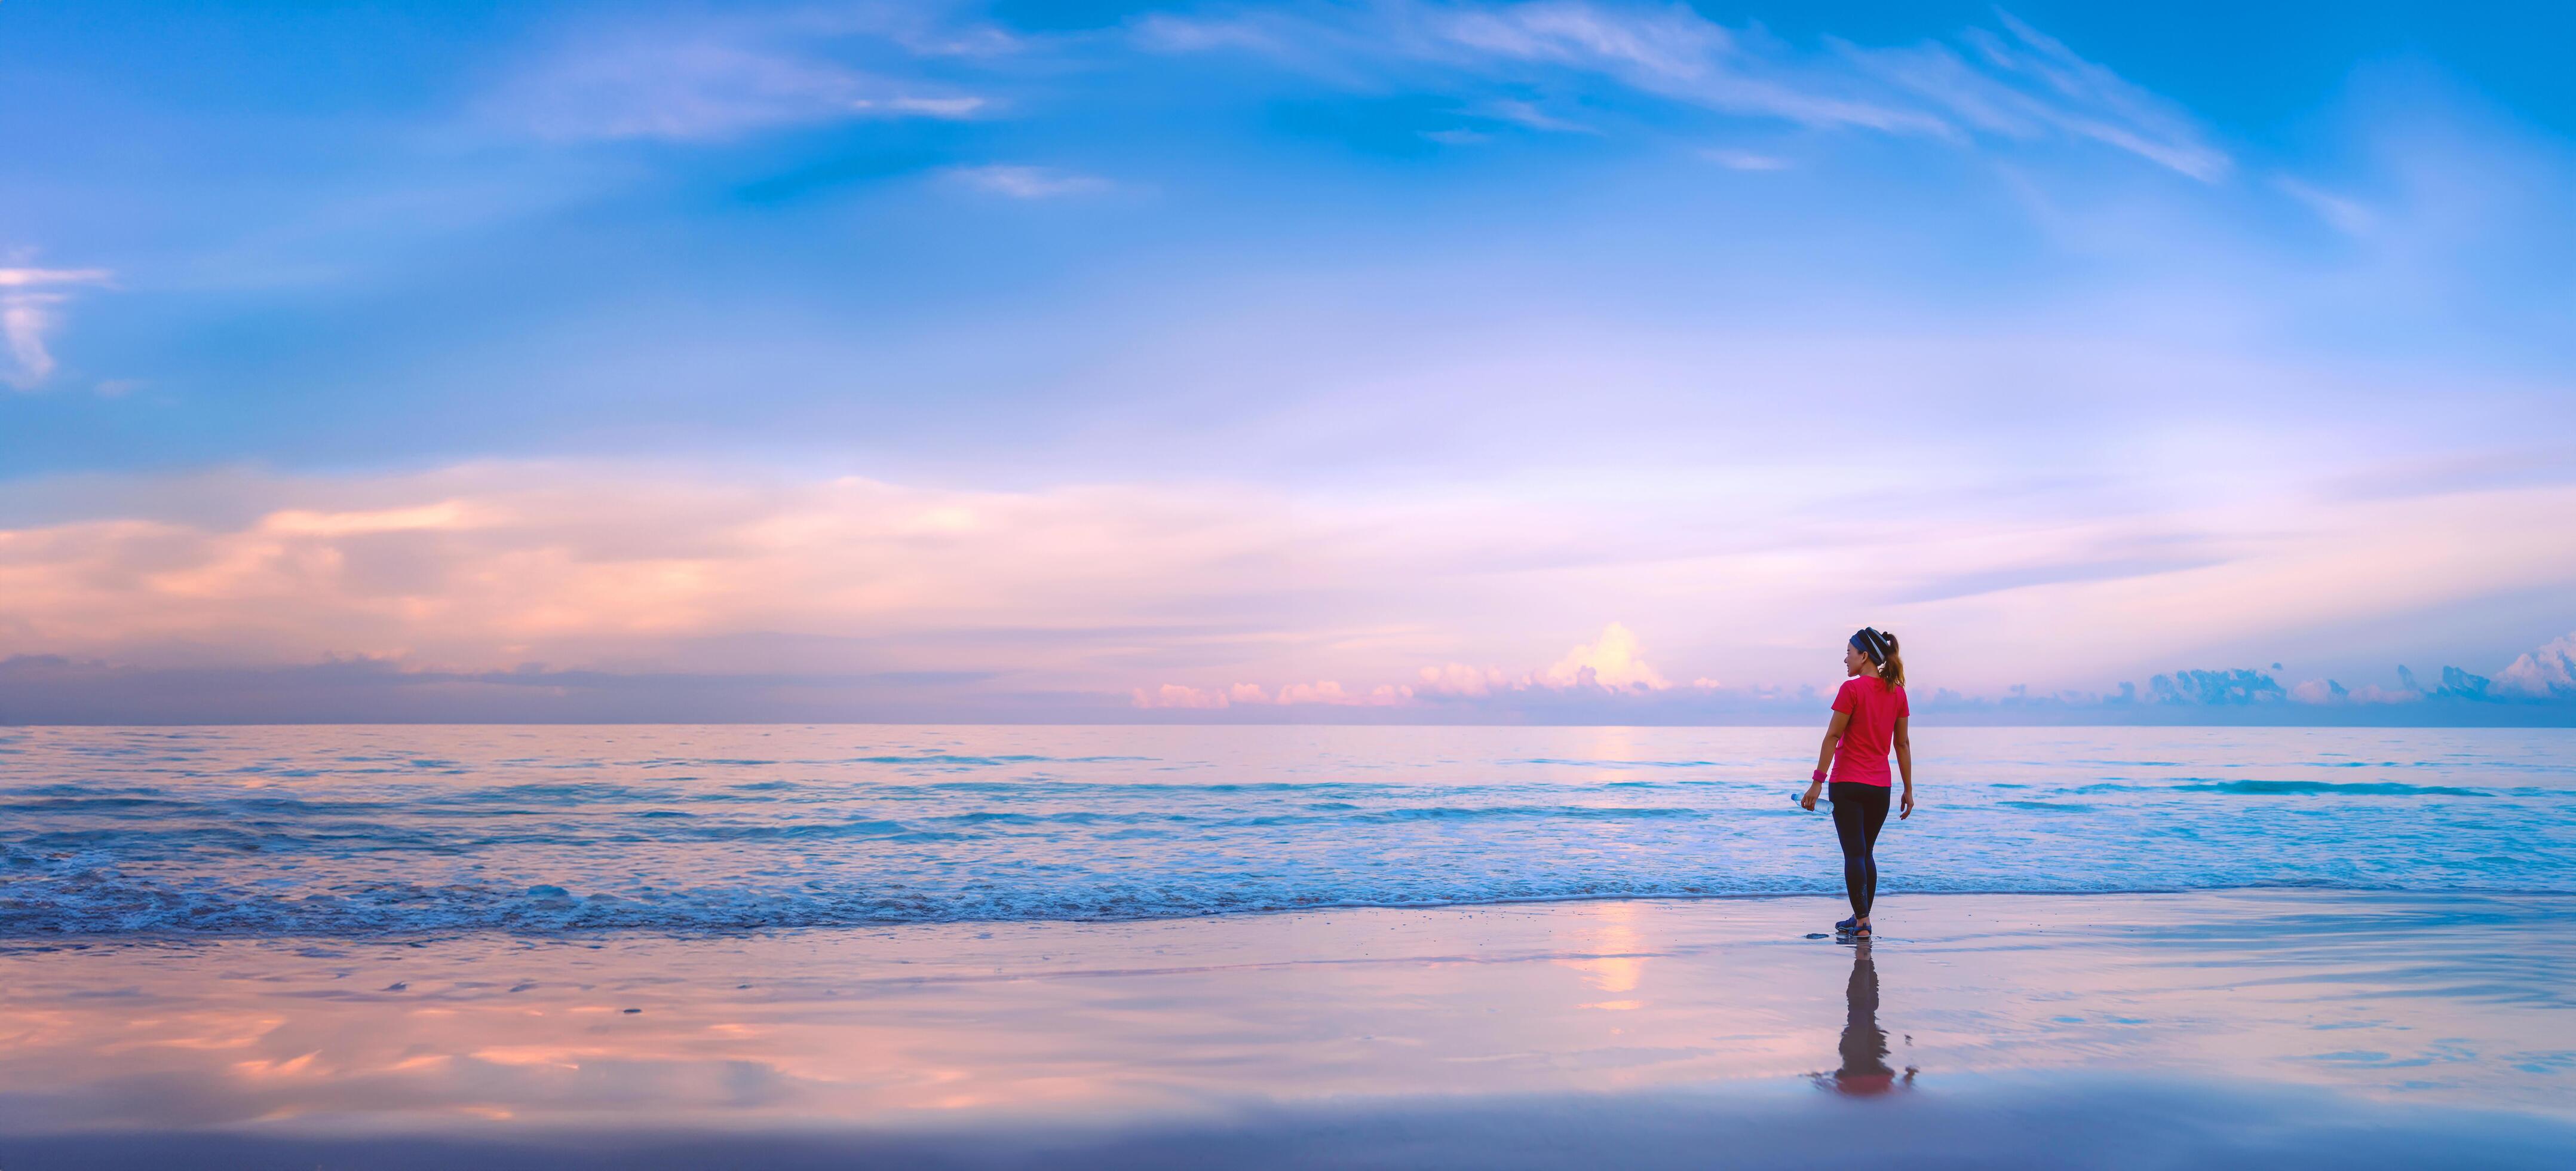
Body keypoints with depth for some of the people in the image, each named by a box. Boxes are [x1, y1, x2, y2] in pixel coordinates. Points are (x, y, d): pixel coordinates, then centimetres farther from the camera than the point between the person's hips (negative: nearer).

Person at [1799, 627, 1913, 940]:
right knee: (1866, 853, 17)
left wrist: (1818, 782, -11)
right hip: (1881, 786, 6)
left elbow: (1833, 737, -13)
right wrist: (1908, 789, 13)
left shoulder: (1852, 689, -12)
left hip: (1849, 784, -6)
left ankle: (1861, 923, -6)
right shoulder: (1897, 692, 6)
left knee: (1854, 854, -2)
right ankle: (1861, 918, 22)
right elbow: (1902, 744, 9)